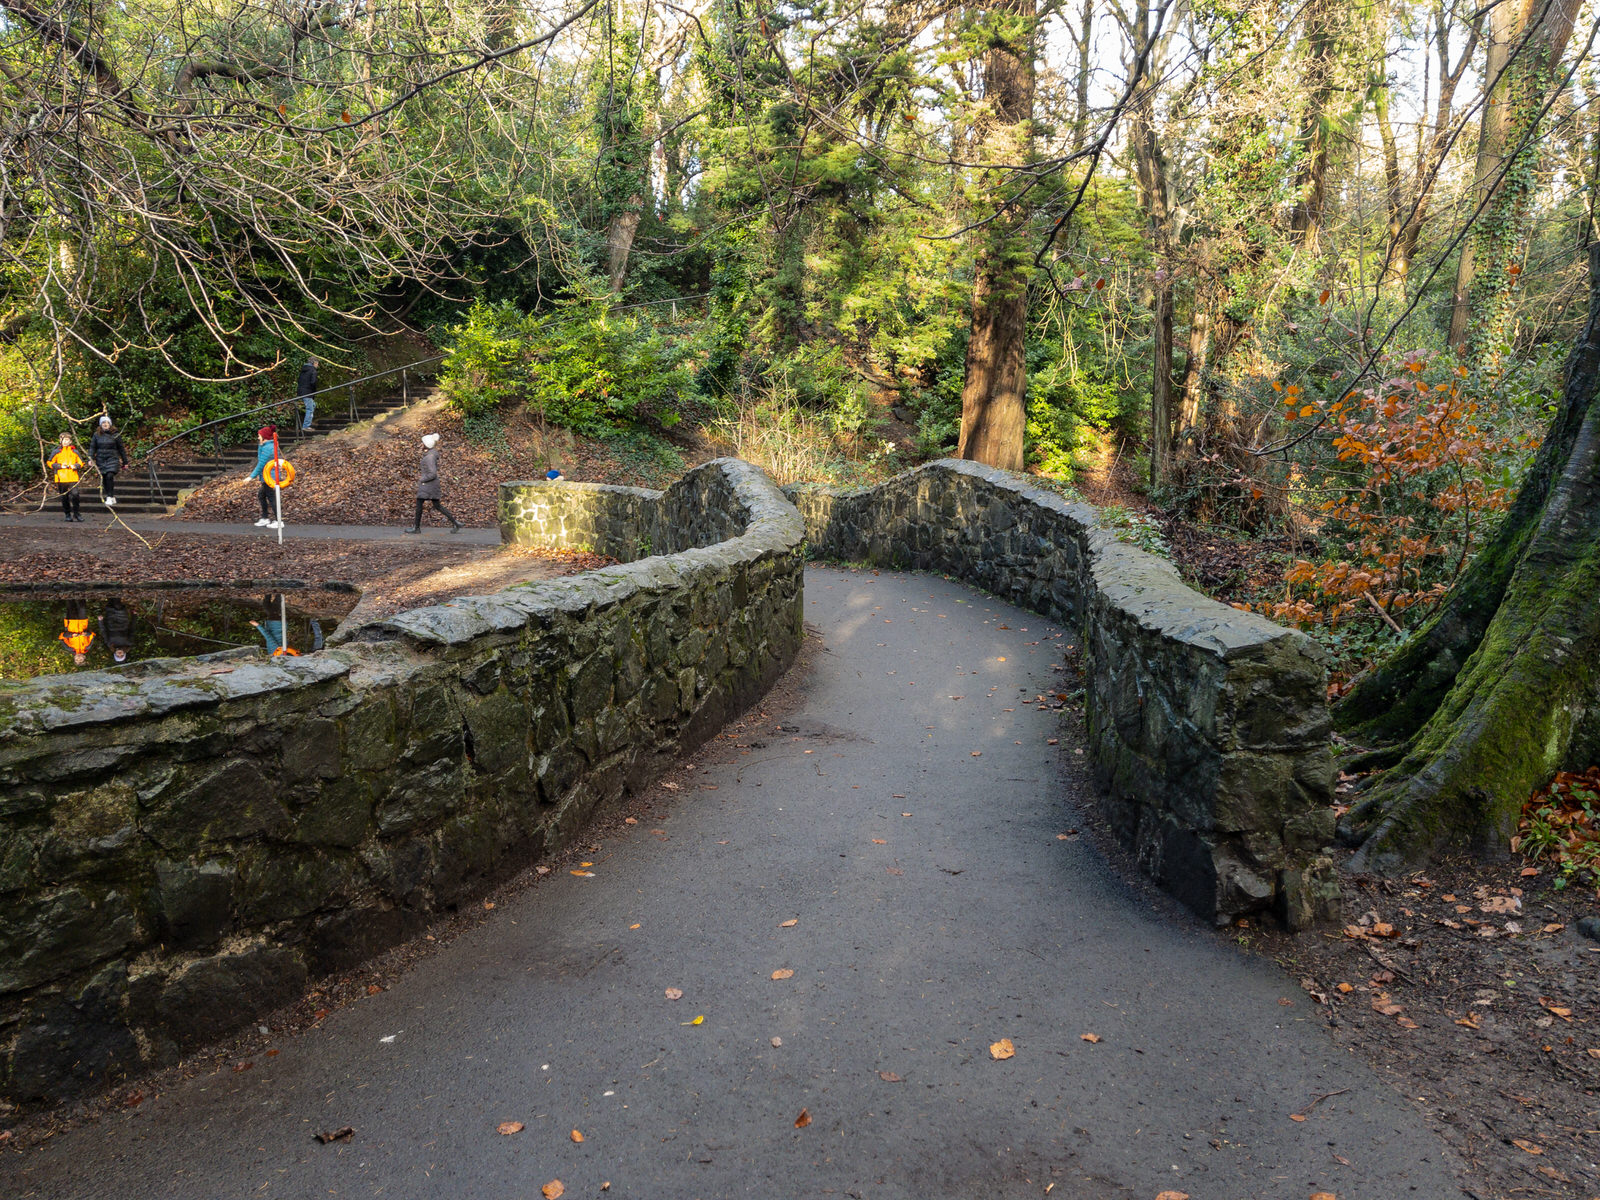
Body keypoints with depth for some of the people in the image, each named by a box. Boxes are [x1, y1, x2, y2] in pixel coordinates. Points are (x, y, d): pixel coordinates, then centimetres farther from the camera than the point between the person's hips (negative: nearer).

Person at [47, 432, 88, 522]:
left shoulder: (75, 452, 10)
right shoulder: (57, 452, 6)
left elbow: (81, 463, 16)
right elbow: (50, 463, 8)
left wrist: (75, 466, -5)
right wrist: (60, 466, -7)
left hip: (73, 478, 0)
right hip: (61, 478, 0)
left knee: (75, 495, -10)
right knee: (64, 497, 5)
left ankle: (77, 513, 1)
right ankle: (67, 514, 14)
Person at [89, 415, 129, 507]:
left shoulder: (115, 435, 2)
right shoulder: (97, 435, 7)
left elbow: (121, 449, 8)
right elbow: (92, 447, 9)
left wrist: (125, 462, 10)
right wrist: (91, 459, -2)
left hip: (112, 459, -3)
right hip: (100, 460, 3)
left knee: (110, 476, -21)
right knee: (103, 479, 3)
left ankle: (110, 498, -18)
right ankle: (113, 499, 12)